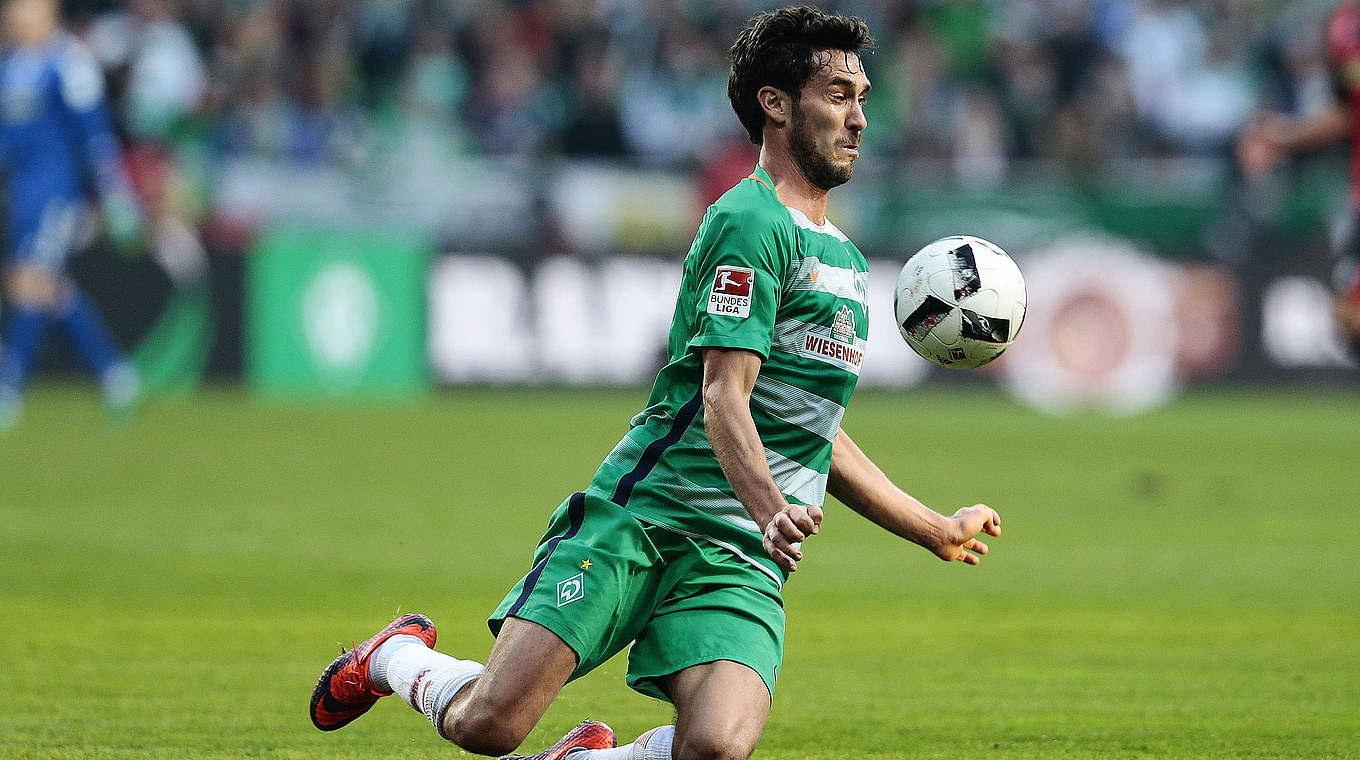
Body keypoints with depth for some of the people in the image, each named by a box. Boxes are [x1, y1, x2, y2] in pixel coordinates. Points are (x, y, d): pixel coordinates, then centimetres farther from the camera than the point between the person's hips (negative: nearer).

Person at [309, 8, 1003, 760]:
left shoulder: (844, 259, 23)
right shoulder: (751, 222, -5)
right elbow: (723, 395, -16)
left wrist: (937, 532, 36)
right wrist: (772, 511, -31)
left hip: (742, 560, 6)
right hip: (639, 519, -6)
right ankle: (397, 657, 19)